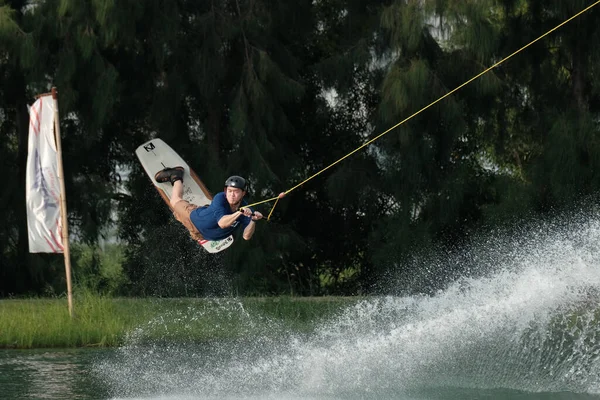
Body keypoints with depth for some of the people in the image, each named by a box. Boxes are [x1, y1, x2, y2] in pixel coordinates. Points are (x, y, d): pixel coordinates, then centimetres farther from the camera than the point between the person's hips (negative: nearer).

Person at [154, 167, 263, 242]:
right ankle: (176, 178, 53)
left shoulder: (245, 208, -31)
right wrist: (239, 213, -63)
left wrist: (253, 221, -51)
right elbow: (222, 223, -51)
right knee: (176, 201, 28)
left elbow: (246, 237, -34)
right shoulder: (220, 198, -39)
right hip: (195, 219, -3)